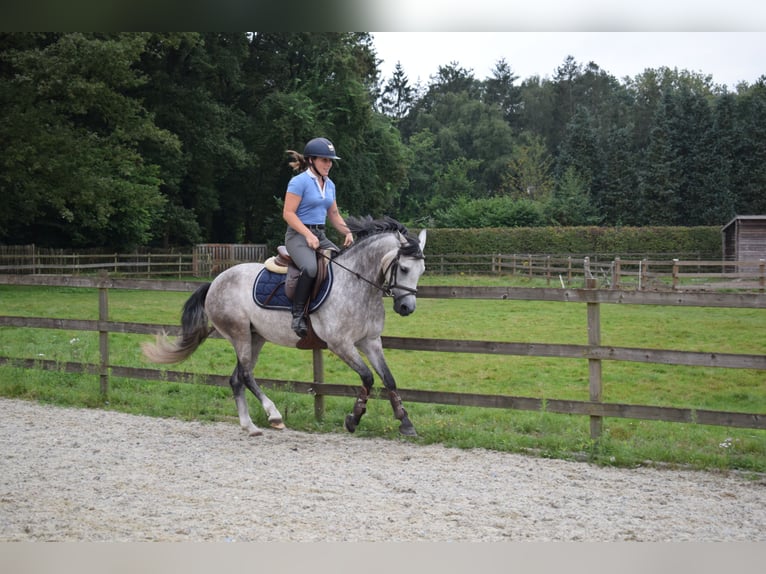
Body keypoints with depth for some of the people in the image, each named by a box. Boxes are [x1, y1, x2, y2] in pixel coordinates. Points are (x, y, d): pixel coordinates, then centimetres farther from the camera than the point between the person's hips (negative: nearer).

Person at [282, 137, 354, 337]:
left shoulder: (329, 185, 15)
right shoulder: (299, 182, -9)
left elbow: (334, 215, 22)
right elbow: (288, 213, -13)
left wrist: (348, 232, 4)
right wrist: (308, 235, -21)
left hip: (320, 236, 8)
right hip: (298, 235, -8)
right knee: (310, 268, -35)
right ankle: (298, 315, -26)